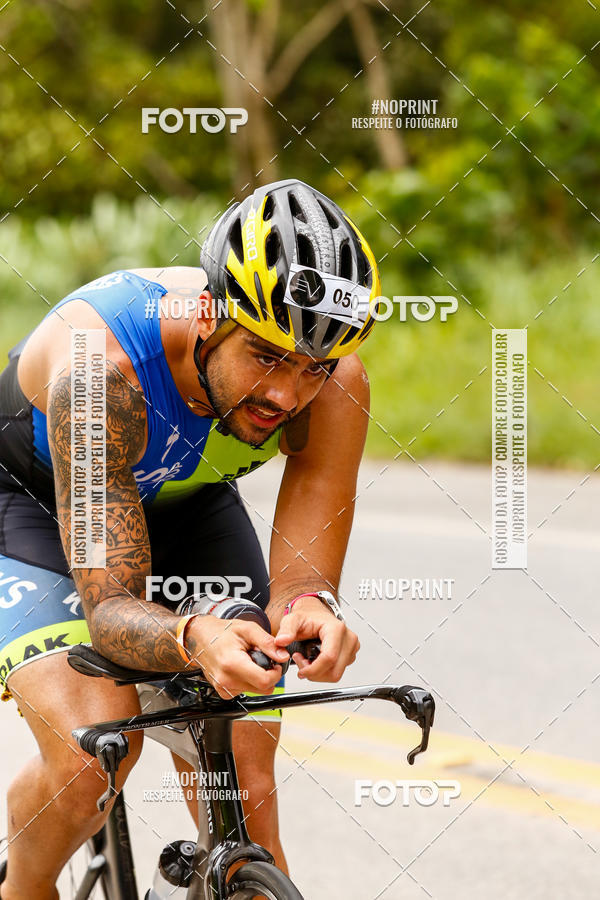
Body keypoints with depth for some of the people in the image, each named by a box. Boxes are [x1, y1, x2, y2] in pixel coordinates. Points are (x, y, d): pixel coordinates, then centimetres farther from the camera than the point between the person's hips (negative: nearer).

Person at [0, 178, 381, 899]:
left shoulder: (335, 385, -30)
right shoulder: (101, 364, -41)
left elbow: (302, 573, -27)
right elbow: (111, 608, -39)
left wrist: (309, 609, -51)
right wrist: (192, 639, -61)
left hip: (184, 507, 4)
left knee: (242, 786, -10)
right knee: (92, 752, -25)